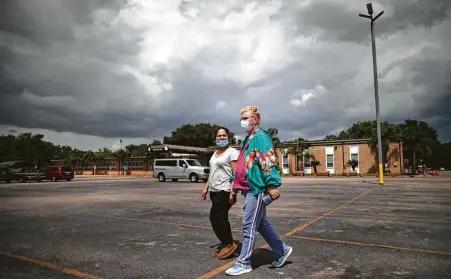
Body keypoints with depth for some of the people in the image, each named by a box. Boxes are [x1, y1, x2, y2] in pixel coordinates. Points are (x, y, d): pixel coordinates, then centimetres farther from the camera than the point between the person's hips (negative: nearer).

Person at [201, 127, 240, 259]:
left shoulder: (232, 152, -8)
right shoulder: (215, 152, 17)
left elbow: (236, 173, -15)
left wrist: (232, 192, -22)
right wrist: (206, 188, 17)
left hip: (224, 191, -8)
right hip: (215, 191, 9)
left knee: (216, 217, -10)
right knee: (221, 219, 11)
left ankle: (228, 244, 4)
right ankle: (226, 244, 21)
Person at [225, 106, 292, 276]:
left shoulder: (261, 137, -12)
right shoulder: (247, 140, 18)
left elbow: (268, 163, -22)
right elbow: (242, 165, 25)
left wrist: (272, 185, -27)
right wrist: (235, 183, 24)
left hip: (257, 189, -10)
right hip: (250, 189, 10)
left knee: (249, 227, -2)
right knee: (261, 224, 18)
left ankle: (243, 264, 9)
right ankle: (282, 250, 32)